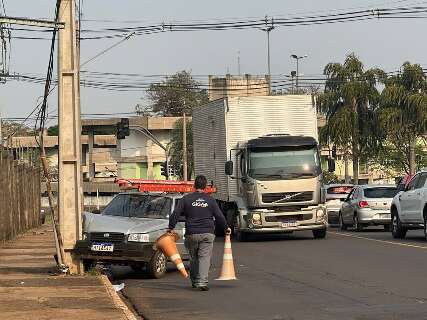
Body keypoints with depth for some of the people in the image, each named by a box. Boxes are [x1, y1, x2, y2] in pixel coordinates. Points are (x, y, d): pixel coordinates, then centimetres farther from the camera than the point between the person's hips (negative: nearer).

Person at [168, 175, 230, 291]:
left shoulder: (186, 199, 3)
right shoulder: (211, 200, 4)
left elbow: (175, 214, -1)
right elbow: (219, 217, 7)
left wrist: (171, 228, 7)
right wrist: (226, 228, 22)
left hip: (192, 234, 1)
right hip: (207, 234, -1)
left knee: (193, 258, 15)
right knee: (205, 258, -3)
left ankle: (194, 281, 22)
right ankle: (202, 282, -15)